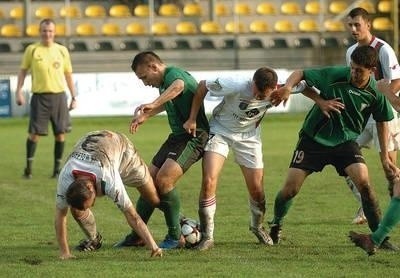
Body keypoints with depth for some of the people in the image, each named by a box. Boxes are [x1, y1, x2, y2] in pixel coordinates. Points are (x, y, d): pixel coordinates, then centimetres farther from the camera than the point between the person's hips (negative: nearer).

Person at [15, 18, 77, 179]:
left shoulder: (62, 50, 7)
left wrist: (74, 97, 11)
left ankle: (57, 168, 10)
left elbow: (68, 74, 13)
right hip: (39, 96, -2)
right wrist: (19, 91, -3)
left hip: (59, 95, 2)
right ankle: (29, 167, 6)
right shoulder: (32, 50, 2)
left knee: (60, 133, 1)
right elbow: (23, 70, 8)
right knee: (34, 132, -5)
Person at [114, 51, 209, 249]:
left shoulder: (174, 74, -19)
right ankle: (136, 235, 16)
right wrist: (146, 116, 41)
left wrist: (153, 104, -57)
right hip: (177, 136, 10)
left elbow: (178, 86, -46)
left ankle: (175, 237, -12)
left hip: (194, 137, -10)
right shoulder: (164, 82, 13)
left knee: (164, 179, -22)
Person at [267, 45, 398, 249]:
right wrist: (287, 87, -31)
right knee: (290, 189, -5)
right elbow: (300, 74, -9)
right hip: (313, 139, -1)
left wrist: (384, 156, 5)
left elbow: (381, 121, 5)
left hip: (346, 141, 1)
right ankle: (276, 226, 26)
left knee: (363, 181, -22)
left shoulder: (376, 93, -11)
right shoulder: (335, 75, -19)